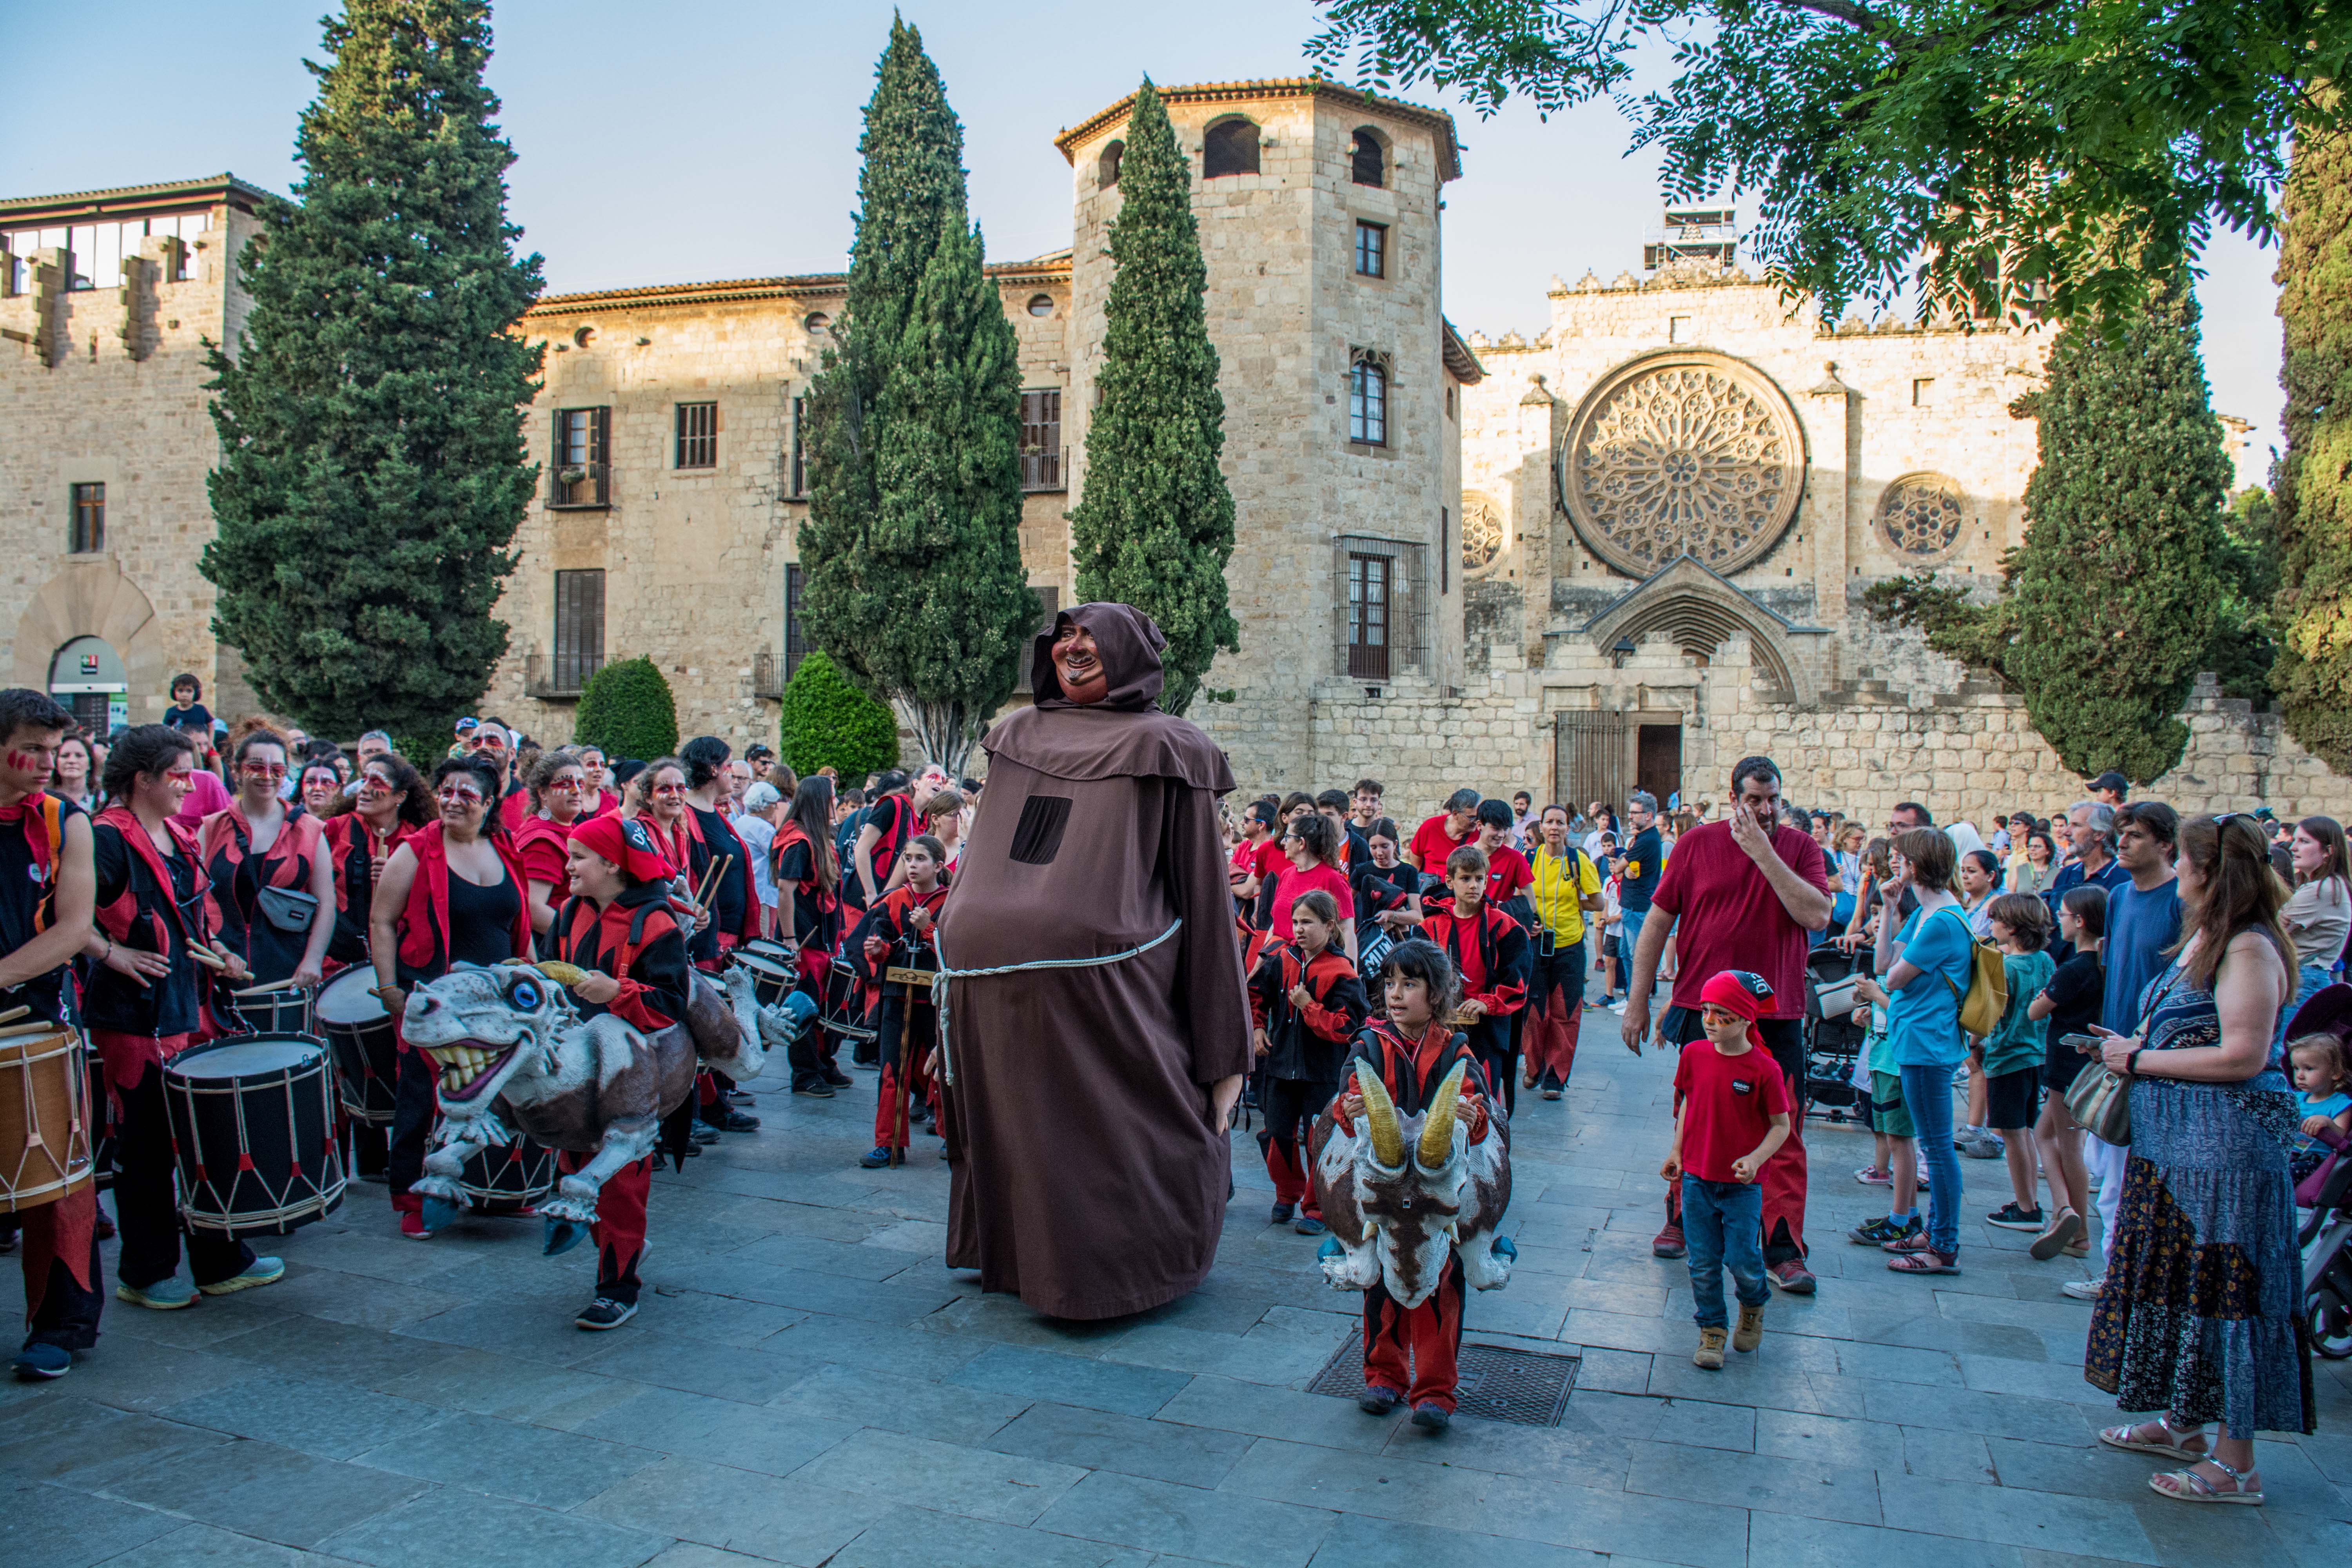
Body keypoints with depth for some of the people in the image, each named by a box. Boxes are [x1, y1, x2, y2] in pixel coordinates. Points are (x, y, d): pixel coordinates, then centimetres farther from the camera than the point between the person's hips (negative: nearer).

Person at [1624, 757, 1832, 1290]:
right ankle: (1681, 1220, 31)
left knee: (1782, 1132, 0)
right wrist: (1638, 1001, 1)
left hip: (1777, 1016, 0)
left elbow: (1817, 915, -15)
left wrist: (1763, 853, -17)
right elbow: (1658, 921, 3)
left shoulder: (1800, 848, 1)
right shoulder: (1698, 843, 0)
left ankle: (1784, 1250, 8)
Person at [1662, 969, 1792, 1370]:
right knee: (1703, 1262, 8)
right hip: (1697, 1178, 3)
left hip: (1742, 1186, -3)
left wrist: (1755, 1159, -20)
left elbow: (1781, 1126, -6)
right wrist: (1677, 1150, 7)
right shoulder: (1694, 1054, -3)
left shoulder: (1764, 1070, -14)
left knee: (1742, 1260, 1)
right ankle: (1711, 1330, 25)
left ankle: (1754, 1306, 33)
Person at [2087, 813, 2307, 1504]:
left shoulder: (2249, 949, -17)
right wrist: (2130, 1046, 7)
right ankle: (2182, 1422, 30)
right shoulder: (2203, 938, 13)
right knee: (2176, 1279, 16)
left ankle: (2235, 1462, 7)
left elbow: (2243, 1056, -23)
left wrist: (2140, 1059, -15)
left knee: (2222, 1291, -3)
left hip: (2227, 1147, -10)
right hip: (2176, 1139, 10)